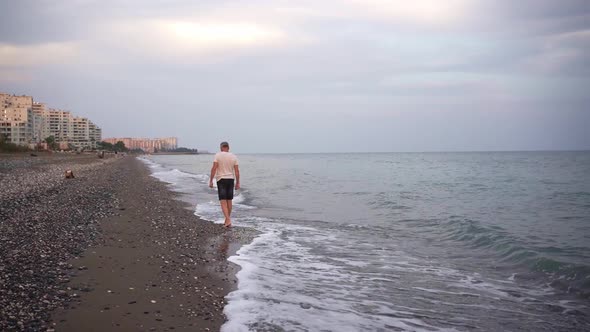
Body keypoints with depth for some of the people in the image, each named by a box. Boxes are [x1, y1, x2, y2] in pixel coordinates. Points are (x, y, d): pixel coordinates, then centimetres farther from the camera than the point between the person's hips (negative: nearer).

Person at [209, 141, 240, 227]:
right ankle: (227, 220, 23)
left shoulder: (218, 155, -6)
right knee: (229, 200, 14)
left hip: (221, 179, -4)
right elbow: (237, 171, 1)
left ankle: (228, 220, -19)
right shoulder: (233, 156, 3)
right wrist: (237, 183, 7)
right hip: (231, 179, 4)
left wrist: (211, 181, -7)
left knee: (223, 201, -5)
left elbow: (214, 168, -13)